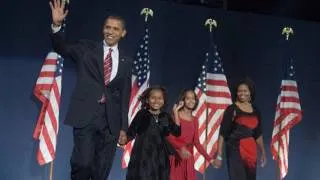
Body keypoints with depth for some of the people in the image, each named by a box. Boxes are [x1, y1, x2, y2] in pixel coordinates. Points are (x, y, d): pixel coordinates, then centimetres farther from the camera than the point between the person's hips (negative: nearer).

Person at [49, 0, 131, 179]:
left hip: (110, 121, 2)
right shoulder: (87, 48, 10)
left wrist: (124, 127, 8)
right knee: (83, 162, -17)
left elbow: (125, 96, 12)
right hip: (86, 115, -2)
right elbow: (62, 48, -2)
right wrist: (57, 25, -20)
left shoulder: (126, 62, 13)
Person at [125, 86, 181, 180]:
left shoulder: (166, 116, 7)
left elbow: (177, 133, 0)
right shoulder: (142, 114, -2)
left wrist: (175, 114, -3)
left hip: (160, 157, 3)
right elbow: (131, 133, -5)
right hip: (142, 155, -3)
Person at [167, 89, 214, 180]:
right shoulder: (175, 116, -4)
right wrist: (181, 148, -30)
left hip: (188, 158, 5)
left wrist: (209, 158, 5)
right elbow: (170, 138, -12)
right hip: (176, 157, -4)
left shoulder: (195, 120, 12)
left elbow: (196, 142, 12)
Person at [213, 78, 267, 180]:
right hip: (235, 150, -5)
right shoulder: (231, 109, -4)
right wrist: (219, 155, -13)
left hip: (251, 151, 5)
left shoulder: (256, 111, 11)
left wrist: (263, 152, 20)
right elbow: (222, 133, -8)